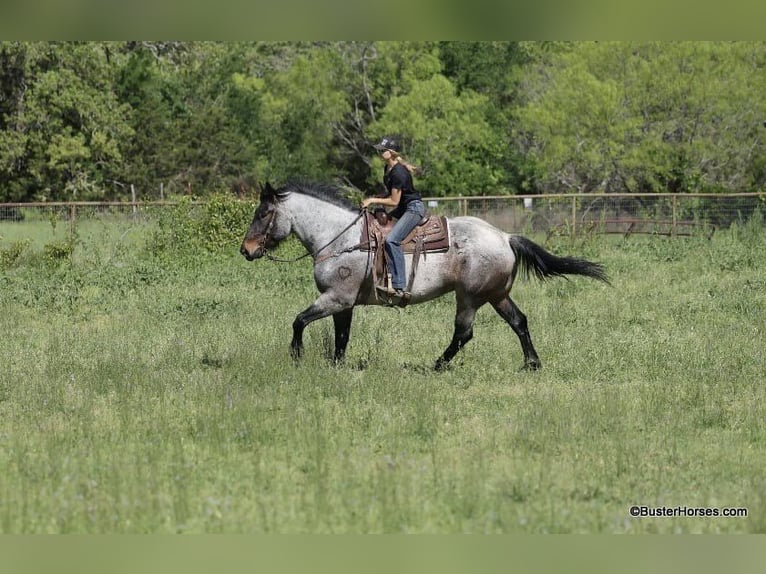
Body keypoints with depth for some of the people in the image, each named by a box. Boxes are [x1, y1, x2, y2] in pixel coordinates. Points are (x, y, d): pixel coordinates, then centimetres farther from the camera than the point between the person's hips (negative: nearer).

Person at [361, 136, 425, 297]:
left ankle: (398, 286, -28)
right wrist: (375, 200, 6)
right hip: (403, 208, 11)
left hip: (414, 207, -11)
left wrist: (373, 200, -12)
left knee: (392, 240, -25)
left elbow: (394, 201, -20)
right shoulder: (388, 169, 9)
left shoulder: (398, 173, -22)